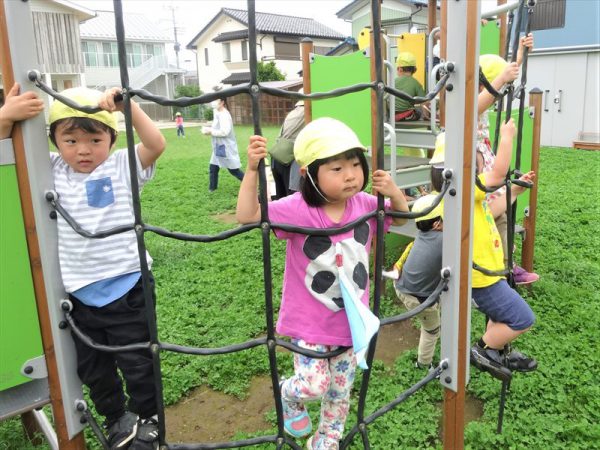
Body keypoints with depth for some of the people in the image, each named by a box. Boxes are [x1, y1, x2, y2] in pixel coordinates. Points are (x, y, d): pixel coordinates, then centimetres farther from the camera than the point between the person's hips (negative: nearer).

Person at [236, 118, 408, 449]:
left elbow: (401, 217, 9)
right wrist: (252, 170, -40)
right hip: (309, 322, -4)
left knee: (340, 390, 19)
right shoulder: (297, 209, -22)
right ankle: (289, 396, 33)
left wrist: (394, 192, -12)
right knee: (313, 385, -6)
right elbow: (247, 215, -29)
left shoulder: (365, 205, -8)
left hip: (351, 320, 5)